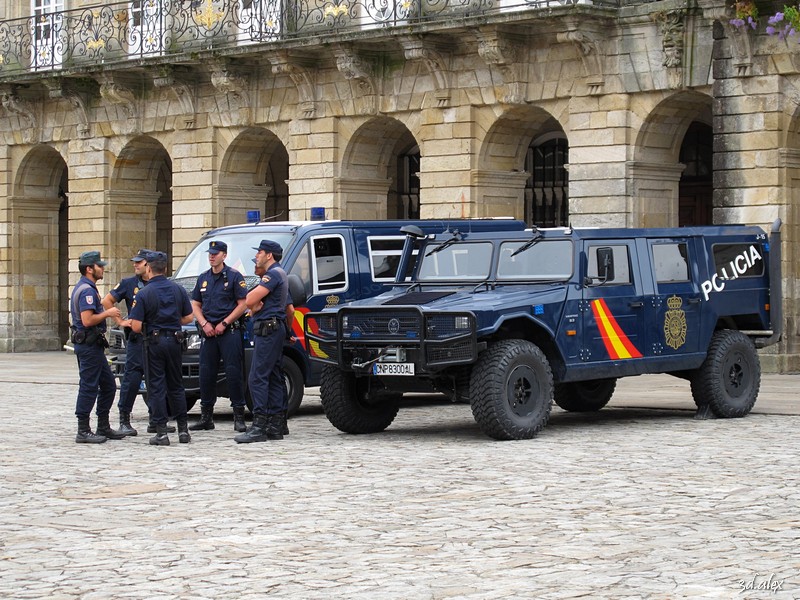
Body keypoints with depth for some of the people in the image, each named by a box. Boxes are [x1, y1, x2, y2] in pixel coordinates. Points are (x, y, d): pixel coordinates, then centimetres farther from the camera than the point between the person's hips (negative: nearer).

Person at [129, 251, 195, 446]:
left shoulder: (143, 294, -12)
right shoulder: (178, 289, 2)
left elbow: (136, 326, -14)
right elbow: (189, 317, 7)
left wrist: (147, 328, 7)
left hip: (154, 342, -4)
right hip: (174, 341, 4)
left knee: (156, 388, 1)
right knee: (176, 386, 14)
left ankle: (161, 432, -2)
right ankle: (183, 429, 14)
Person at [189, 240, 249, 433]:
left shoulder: (234, 276, -2)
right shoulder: (203, 278, 15)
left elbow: (243, 304, -6)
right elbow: (195, 305, 17)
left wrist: (224, 324, -12)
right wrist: (205, 324, -1)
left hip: (229, 331, -5)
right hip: (208, 332, 5)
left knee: (233, 372, -7)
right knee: (206, 373, 5)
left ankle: (239, 416, -4)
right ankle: (206, 416, 12)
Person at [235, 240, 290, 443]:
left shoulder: (273, 274, -12)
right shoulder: (278, 273, 22)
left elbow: (249, 300, -19)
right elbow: (251, 303, 18)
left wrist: (253, 301, 3)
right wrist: (255, 306, -4)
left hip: (268, 329, -11)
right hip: (275, 329, 11)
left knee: (258, 378, -13)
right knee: (273, 378, 9)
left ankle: (259, 427, -18)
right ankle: (275, 426, 10)